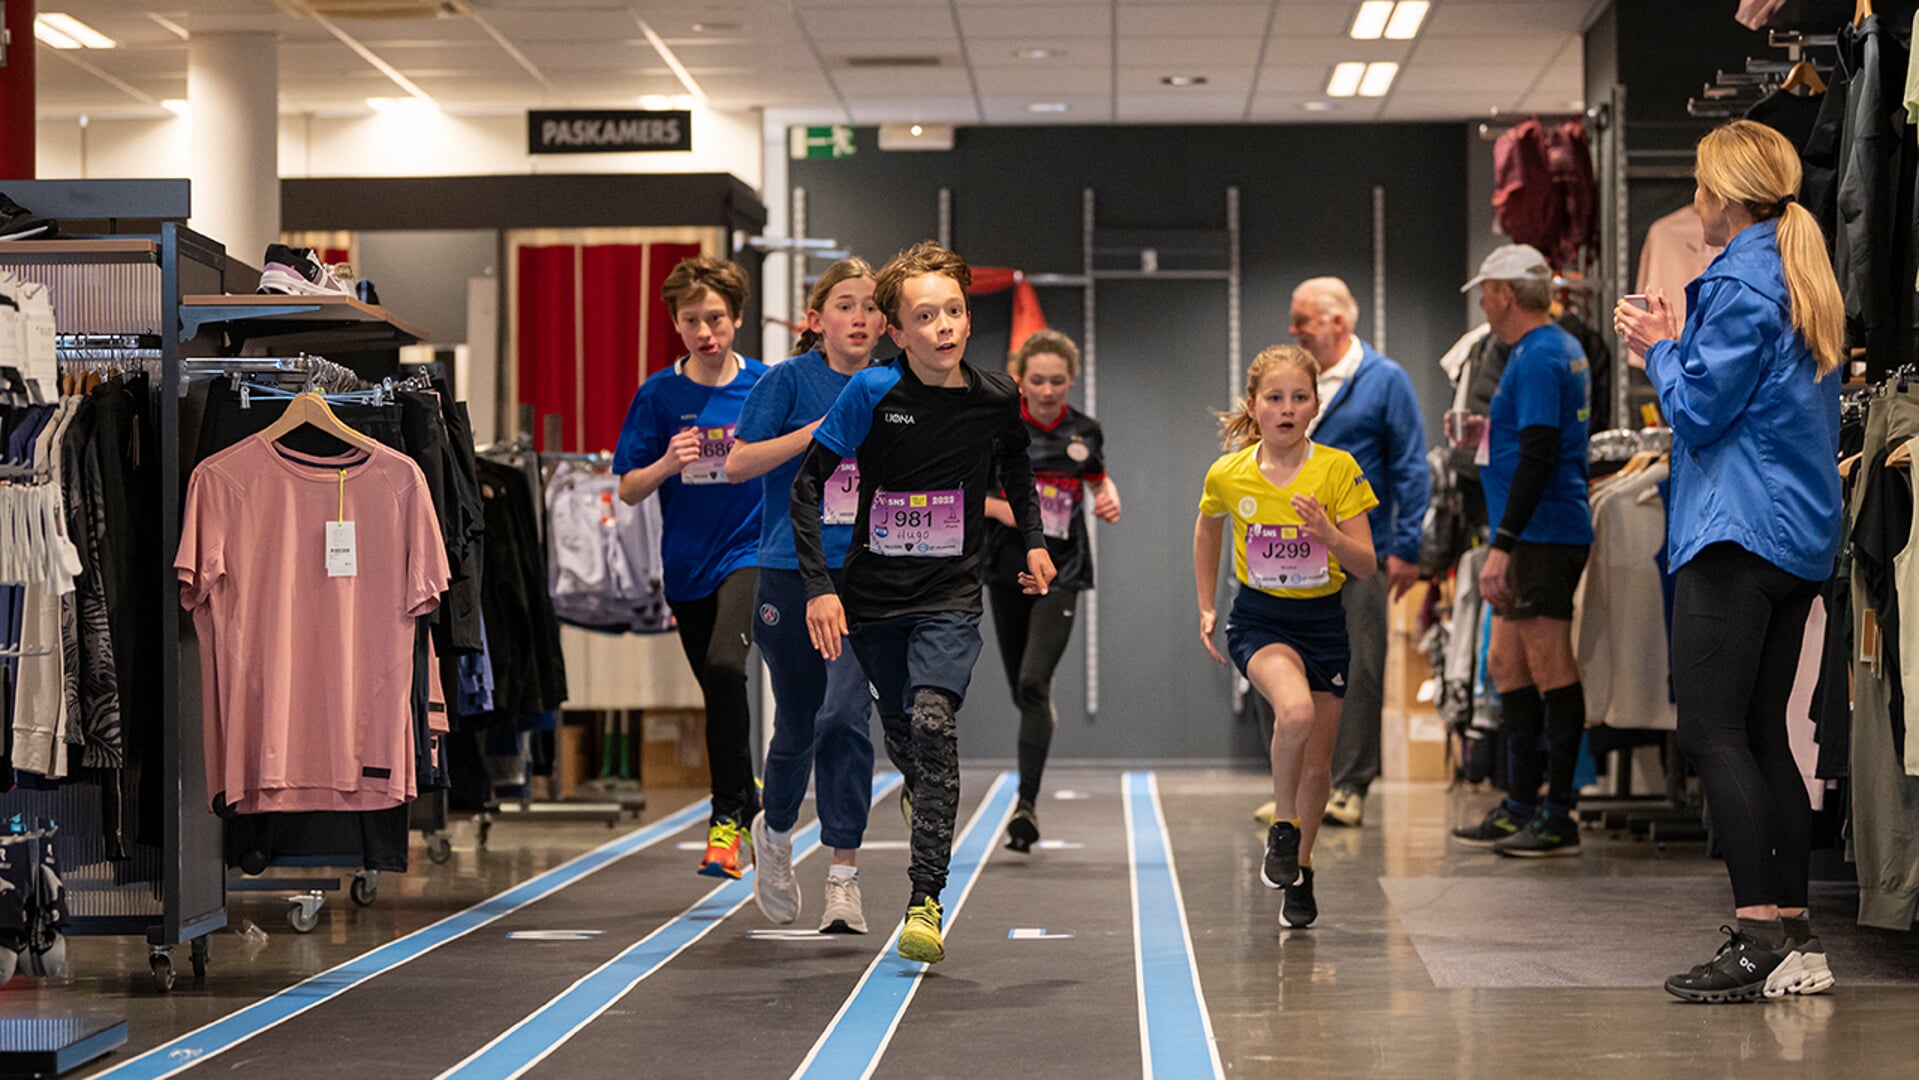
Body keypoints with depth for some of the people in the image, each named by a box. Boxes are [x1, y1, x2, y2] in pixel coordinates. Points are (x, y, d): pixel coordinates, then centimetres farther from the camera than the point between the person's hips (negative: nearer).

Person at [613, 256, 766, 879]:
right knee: (719, 691, 13)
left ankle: (728, 815, -17)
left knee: (724, 666, -26)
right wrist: (668, 463, -17)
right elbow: (628, 491, 2)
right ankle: (747, 796, 38)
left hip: (751, 553, -3)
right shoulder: (659, 395, 0)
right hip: (686, 566, 3)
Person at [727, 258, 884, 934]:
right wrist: (820, 429, -16)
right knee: (797, 728, 8)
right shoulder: (790, 380, -2)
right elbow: (737, 464, -9)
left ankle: (844, 878, -8)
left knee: (844, 716, -14)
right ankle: (775, 830, 38)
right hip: (790, 574, -1)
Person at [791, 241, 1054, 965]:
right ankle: (925, 799, 51)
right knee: (900, 730, 13)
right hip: (872, 594, 1)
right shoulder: (872, 393, -12)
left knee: (933, 723, -20)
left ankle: (926, 900, -22)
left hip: (951, 595, -1)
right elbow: (806, 484, -9)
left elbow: (1015, 463, 21)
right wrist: (818, 586, -16)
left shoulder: (995, 398, -4)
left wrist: (1034, 541, 16)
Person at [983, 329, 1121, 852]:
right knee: (1022, 691, 10)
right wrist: (997, 506, -19)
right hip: (1008, 568, 1)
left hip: (1061, 572, -1)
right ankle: (1045, 717, 46)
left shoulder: (1084, 431, 0)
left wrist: (1110, 499, -1)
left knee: (1033, 681, -16)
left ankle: (1028, 803, -13)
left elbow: (1100, 479, 20)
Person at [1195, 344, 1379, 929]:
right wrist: (1207, 608, 13)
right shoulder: (1227, 474, -7)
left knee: (1317, 765, 7)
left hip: (1323, 622, 2)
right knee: (1295, 709, -31)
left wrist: (1328, 534, -27)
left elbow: (1366, 565, -8)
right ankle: (1283, 829, -10)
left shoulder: (1338, 469, -10)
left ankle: (1300, 869, 30)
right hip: (1259, 620, -1)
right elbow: (1207, 531, 16)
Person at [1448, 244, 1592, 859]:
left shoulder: (1537, 358, -15)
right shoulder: (1563, 349, 17)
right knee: (1507, 664, 14)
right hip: (1540, 537, 11)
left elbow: (1537, 457, -22)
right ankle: (1521, 805, 20)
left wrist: (1503, 544, -23)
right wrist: (1490, 433, 26)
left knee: (1551, 670, -7)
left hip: (1543, 533, -11)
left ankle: (1558, 816, -4)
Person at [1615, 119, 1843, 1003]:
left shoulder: (1739, 282, -11)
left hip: (1737, 533, -10)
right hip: (1802, 533, 10)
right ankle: (1793, 934, 9)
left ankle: (1762, 938, -16)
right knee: (1763, 733, 10)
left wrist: (1659, 350, 4)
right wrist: (1678, 348, 18)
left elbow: (1699, 411, -13)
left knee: (1711, 731, -11)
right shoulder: (1804, 280, 18)